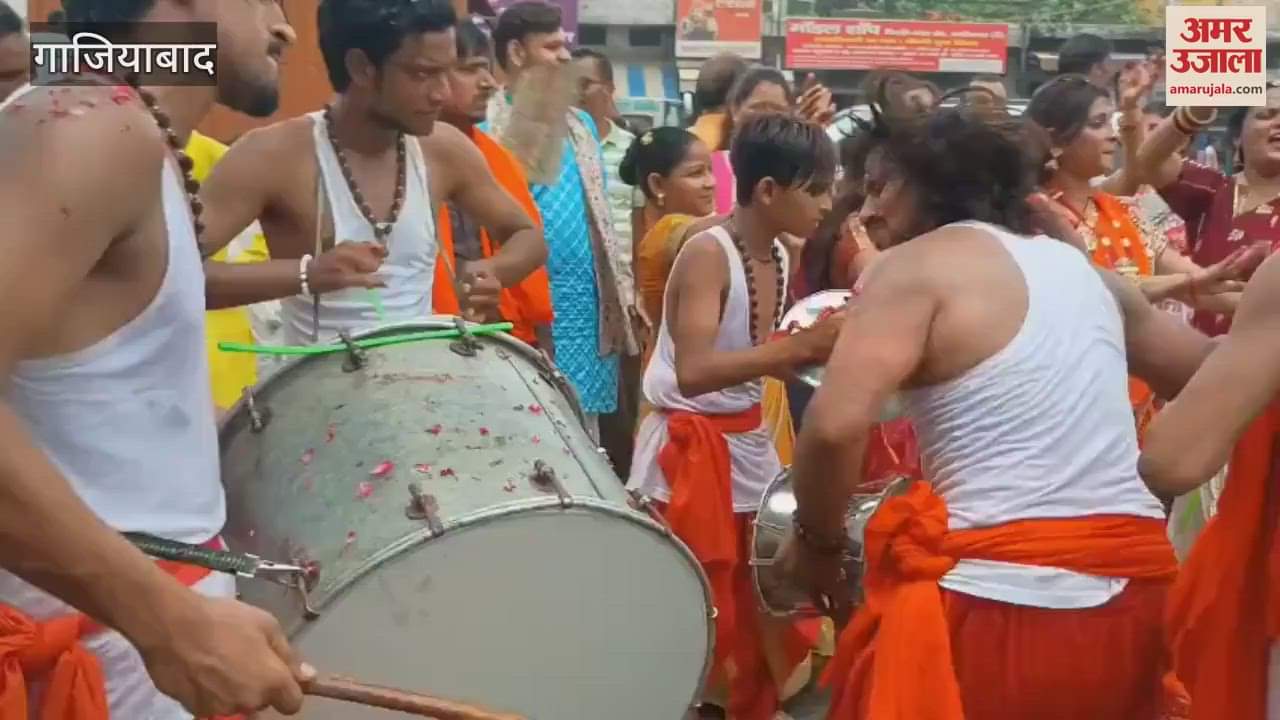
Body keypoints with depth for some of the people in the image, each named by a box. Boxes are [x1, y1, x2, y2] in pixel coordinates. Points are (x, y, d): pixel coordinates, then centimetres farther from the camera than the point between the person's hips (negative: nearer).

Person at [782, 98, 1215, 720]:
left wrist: (817, 539, -2)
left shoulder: (915, 265, -5)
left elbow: (835, 426, -18)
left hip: (1000, 598, -6)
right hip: (1130, 592, 7)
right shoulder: (1086, 268, 15)